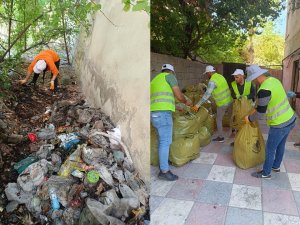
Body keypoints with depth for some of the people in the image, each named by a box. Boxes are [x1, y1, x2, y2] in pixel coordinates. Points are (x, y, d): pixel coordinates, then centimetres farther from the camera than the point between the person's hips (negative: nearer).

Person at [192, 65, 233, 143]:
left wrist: (198, 105, -28)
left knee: (219, 120, 9)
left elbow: (207, 94, -29)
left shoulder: (212, 81, -21)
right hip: (230, 100, 8)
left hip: (222, 104, -8)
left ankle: (220, 137, 19)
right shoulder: (220, 76, 4)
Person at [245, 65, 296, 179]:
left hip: (279, 124, -9)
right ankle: (276, 166, 45)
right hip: (290, 119, 9)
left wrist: (249, 118, 0)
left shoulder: (264, 90, -27)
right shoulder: (274, 80, 1)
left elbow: (260, 113, -18)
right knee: (280, 145, 25)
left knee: (270, 149, 9)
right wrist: (256, 108, 21)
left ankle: (266, 173, 27)